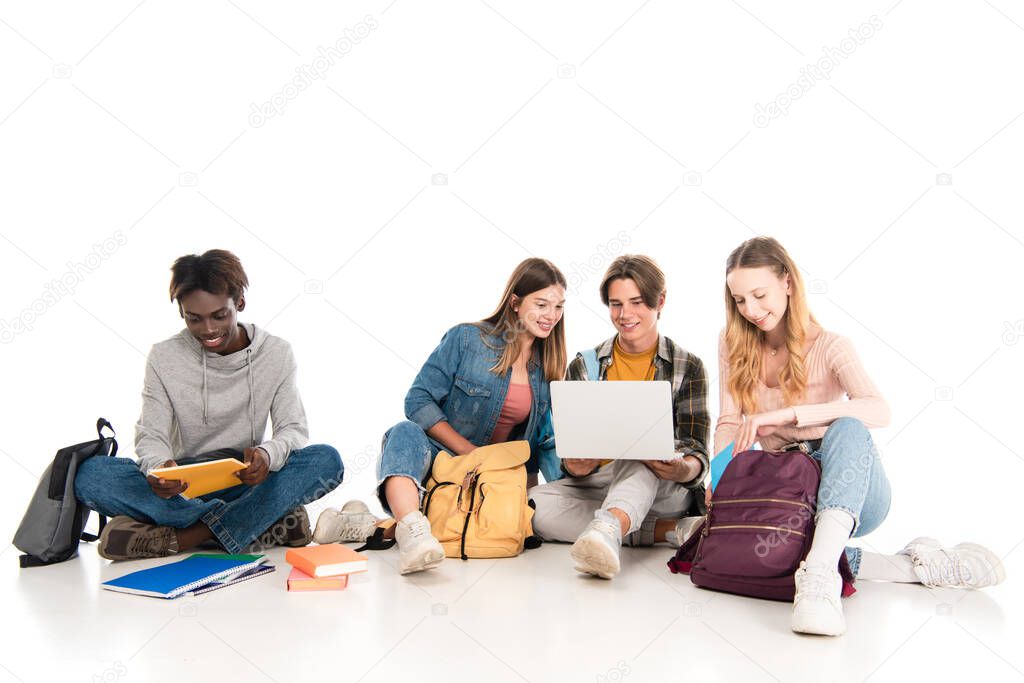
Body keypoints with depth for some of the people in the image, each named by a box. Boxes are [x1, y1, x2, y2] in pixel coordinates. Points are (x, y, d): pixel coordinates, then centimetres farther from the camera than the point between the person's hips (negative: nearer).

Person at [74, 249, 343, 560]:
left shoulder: (276, 353, -2)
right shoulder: (164, 357, -1)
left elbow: (293, 428, -5)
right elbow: (151, 435, -4)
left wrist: (268, 454, -29)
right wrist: (158, 466, -30)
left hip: (247, 484, -1)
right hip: (182, 488, 1)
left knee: (326, 460, -28)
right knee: (90, 474, -27)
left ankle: (186, 537, -29)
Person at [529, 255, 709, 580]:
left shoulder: (687, 367, 3)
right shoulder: (583, 365, 8)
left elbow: (697, 452, -4)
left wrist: (684, 469, -30)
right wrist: (575, 465, -22)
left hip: (663, 489, -2)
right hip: (595, 484, 3)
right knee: (534, 503, -29)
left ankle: (606, 528, -63)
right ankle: (669, 530, -25)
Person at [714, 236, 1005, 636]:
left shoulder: (828, 347, -8)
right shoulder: (733, 345, 4)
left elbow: (879, 411, -26)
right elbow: (730, 422, -2)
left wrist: (786, 414, -35)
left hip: (853, 494, -3)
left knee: (848, 428, -35)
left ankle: (820, 573, -49)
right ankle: (915, 566, -20)